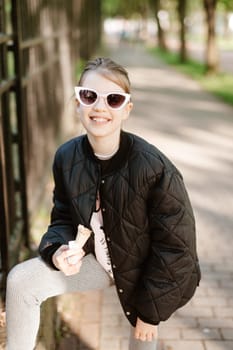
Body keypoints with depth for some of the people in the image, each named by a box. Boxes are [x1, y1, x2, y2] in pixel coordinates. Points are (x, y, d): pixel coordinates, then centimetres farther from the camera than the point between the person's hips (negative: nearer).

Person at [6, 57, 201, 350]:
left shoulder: (155, 168, -29)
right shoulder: (67, 158, -14)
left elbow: (175, 246, -20)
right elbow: (63, 218, 0)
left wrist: (151, 311, -14)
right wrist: (58, 250, -23)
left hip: (144, 273, -3)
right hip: (97, 259, 4)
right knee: (19, 281, -7)